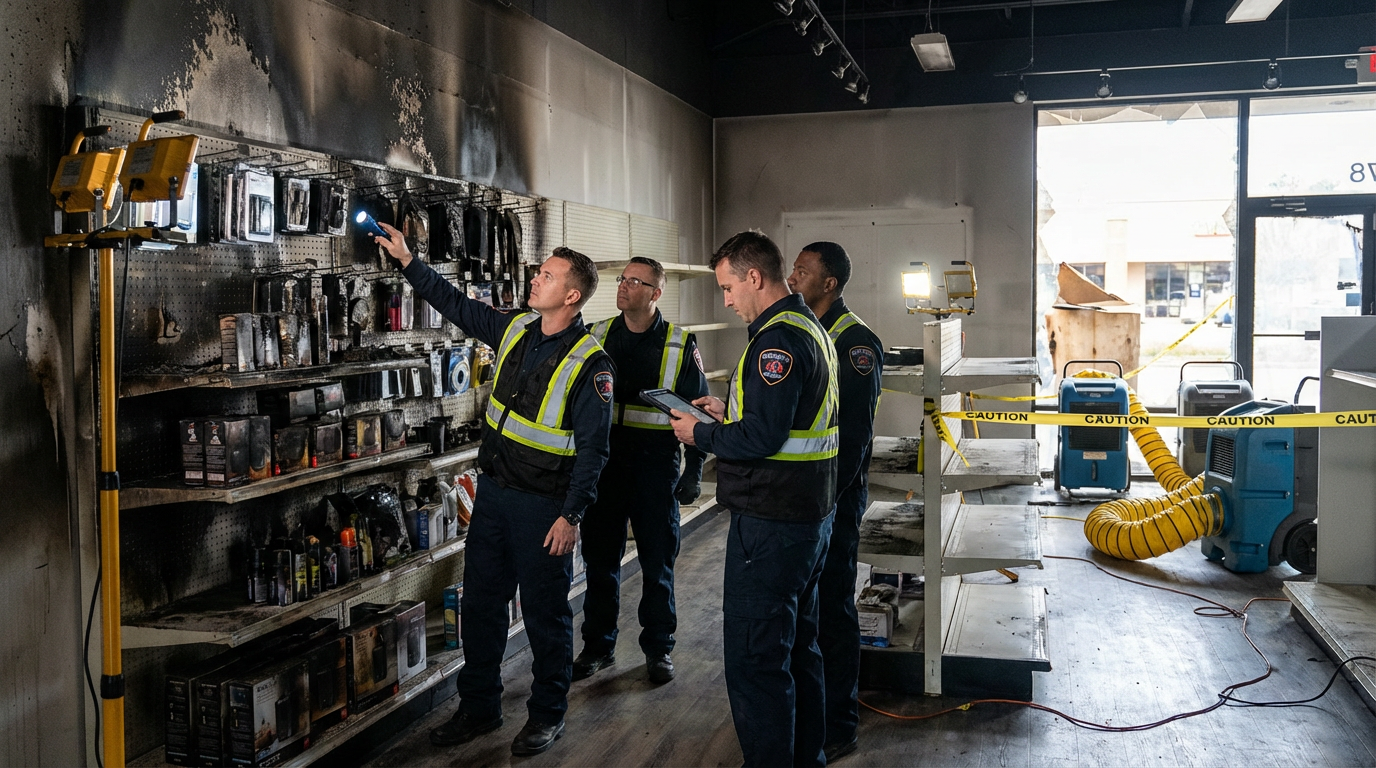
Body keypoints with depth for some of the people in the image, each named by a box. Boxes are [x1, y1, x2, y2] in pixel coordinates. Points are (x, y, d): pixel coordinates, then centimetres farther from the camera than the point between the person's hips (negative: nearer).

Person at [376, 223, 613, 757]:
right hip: (492, 492, 7)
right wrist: (407, 261, 13)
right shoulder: (514, 329, 4)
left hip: (543, 506, -7)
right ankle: (479, 709, 29)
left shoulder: (590, 364, -16)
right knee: (480, 603, 14)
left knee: (545, 612, 6)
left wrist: (571, 516, -17)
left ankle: (548, 714, 24)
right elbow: (457, 305, 17)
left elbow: (592, 449, -16)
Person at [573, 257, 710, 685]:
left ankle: (658, 648, 21)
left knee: (657, 562, 6)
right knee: (600, 558, 9)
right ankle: (598, 645, 23)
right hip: (602, 462, 3)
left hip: (655, 466, -2)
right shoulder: (598, 337, 7)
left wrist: (693, 471, -2)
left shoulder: (680, 346, -1)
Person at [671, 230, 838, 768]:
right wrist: (730, 414, 14)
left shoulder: (778, 339, -19)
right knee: (798, 649, 21)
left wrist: (700, 433, -9)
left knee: (755, 663, -3)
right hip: (810, 516, 11)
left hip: (770, 523, -11)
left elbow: (760, 439, -24)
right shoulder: (810, 328, 14)